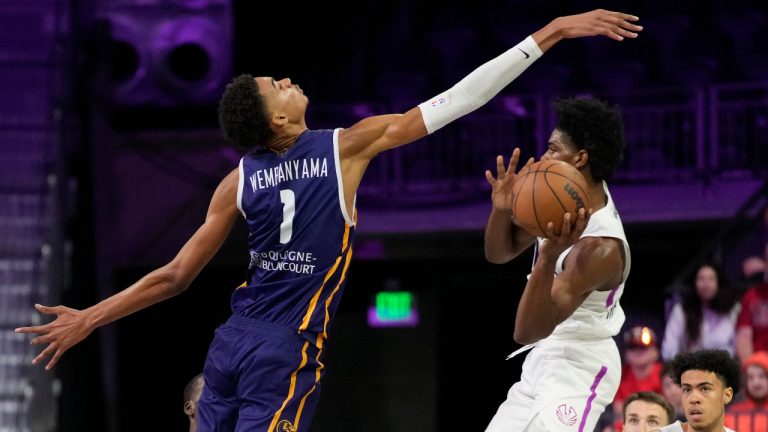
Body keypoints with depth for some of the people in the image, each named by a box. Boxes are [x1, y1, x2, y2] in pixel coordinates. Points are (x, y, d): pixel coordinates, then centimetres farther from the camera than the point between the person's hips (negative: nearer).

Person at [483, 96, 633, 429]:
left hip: (577, 367, -10)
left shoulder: (599, 248, -29)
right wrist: (502, 209, -13)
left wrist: (548, 258, -45)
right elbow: (499, 252, 10)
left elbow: (526, 331, -31)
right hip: (546, 359, 10)